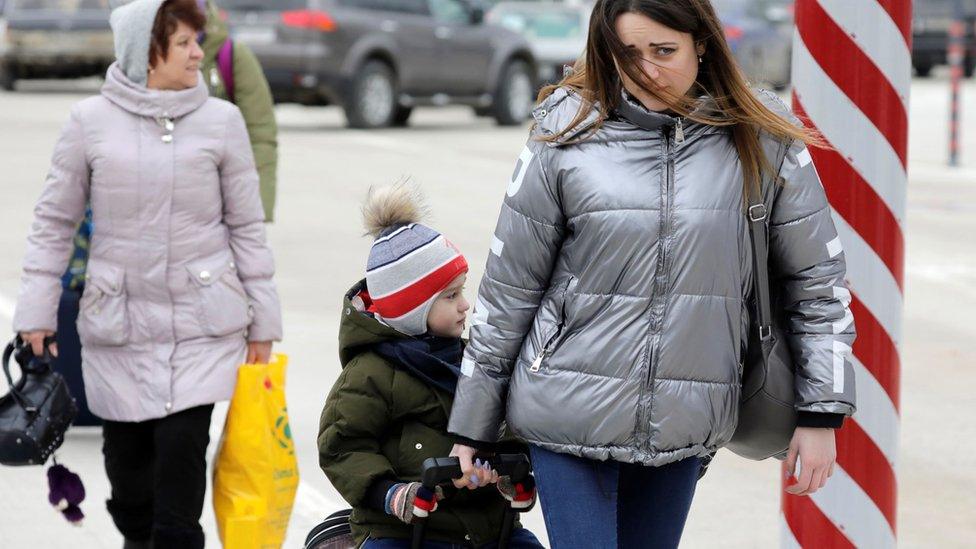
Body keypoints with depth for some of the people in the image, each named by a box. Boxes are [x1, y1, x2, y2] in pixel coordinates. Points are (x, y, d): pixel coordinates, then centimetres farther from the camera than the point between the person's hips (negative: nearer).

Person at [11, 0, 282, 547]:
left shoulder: (221, 119, -1)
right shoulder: (91, 121, -2)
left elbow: (247, 225, 4)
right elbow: (55, 220, 5)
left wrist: (262, 321, 5)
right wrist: (37, 311, 2)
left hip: (202, 322, -1)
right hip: (118, 318, 1)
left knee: (184, 442, -10)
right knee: (126, 446, 9)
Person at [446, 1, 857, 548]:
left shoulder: (761, 141, -2)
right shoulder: (569, 132, -5)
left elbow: (816, 278, 5)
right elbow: (509, 285, 1)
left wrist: (822, 412, 1)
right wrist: (473, 424, 4)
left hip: (686, 421, 1)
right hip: (570, 414, -1)